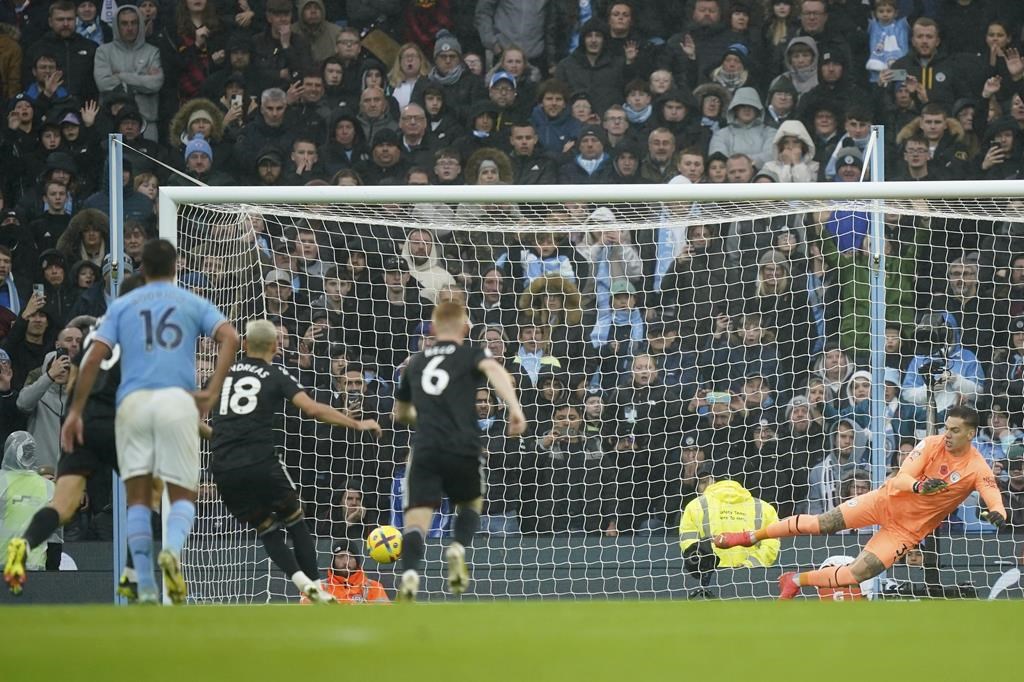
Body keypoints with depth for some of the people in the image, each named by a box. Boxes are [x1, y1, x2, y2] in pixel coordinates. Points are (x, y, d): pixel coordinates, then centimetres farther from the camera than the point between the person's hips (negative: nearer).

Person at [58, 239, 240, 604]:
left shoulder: (122, 305, 16)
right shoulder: (193, 304, 15)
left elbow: (94, 359, 6)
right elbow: (230, 338, -2)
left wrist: (75, 411, 9)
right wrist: (212, 392, -3)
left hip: (133, 400, 1)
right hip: (177, 399, -1)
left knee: (138, 497, 5)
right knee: (183, 495, 6)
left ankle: (146, 589, -6)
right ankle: (172, 548, -28)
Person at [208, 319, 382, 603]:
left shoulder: (223, 373, 15)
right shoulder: (276, 377, 6)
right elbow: (312, 409, -6)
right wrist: (357, 424, 0)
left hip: (224, 469, 3)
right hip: (260, 462, -3)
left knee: (266, 527, 15)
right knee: (295, 519, 17)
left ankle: (299, 578, -7)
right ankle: (315, 584, 5)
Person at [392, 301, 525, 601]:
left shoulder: (415, 363, 23)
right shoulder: (471, 354, 11)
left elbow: (401, 413, 36)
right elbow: (494, 370, -13)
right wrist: (514, 407, -25)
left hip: (425, 449, 1)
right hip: (464, 448, -1)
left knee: (417, 517, -7)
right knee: (471, 504, 25)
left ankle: (410, 572, -34)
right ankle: (458, 548, -4)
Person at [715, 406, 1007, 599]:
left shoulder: (977, 468, -17)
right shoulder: (932, 445, -13)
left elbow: (993, 496, -32)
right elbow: (900, 478, -17)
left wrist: (997, 513, -56)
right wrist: (919, 486, -39)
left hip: (909, 529, -1)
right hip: (889, 501, 1)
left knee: (857, 574, -11)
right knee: (822, 523, -5)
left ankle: (797, 581, 12)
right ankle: (753, 536, 13)